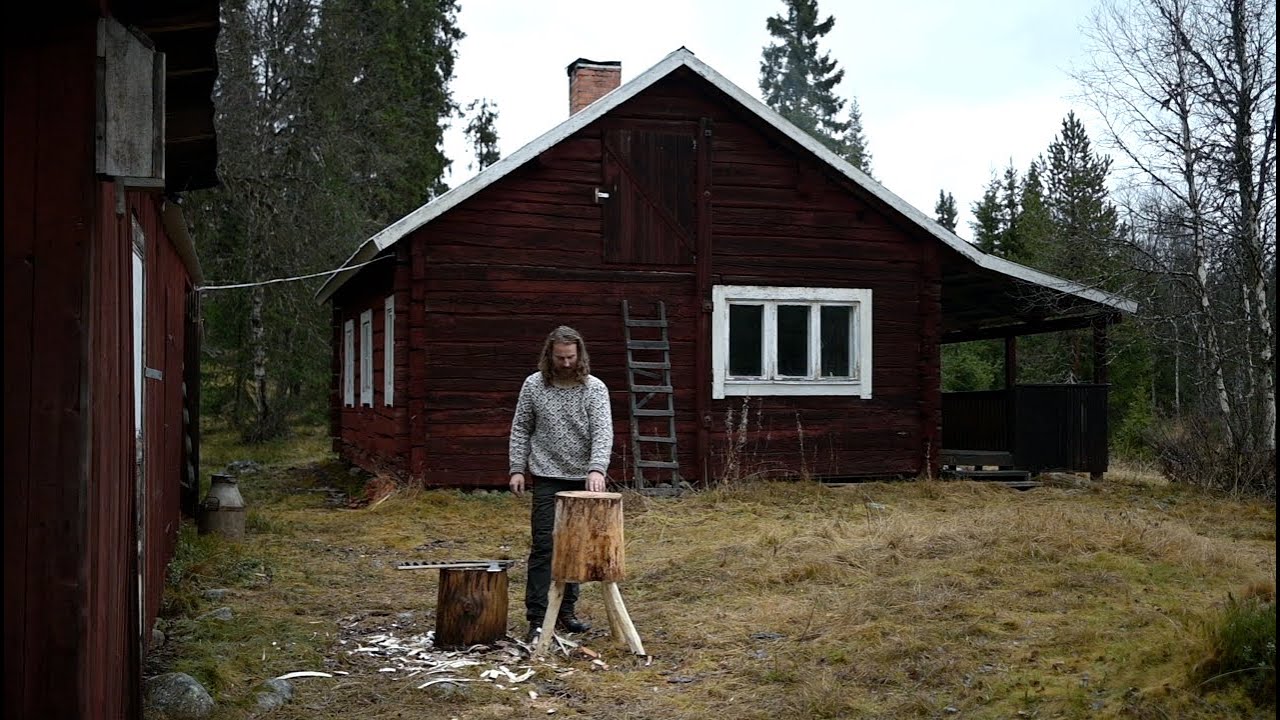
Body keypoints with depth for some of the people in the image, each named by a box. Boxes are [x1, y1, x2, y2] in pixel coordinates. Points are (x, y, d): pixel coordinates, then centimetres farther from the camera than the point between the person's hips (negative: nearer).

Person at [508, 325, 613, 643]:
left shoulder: (595, 388, -3)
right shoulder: (533, 385, 1)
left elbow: (603, 431, -14)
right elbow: (520, 430, 7)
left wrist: (597, 468, -28)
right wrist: (517, 469, -1)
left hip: (583, 479, 1)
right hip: (547, 478, -1)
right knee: (544, 546, -6)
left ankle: (566, 611, 19)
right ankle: (537, 618, -5)